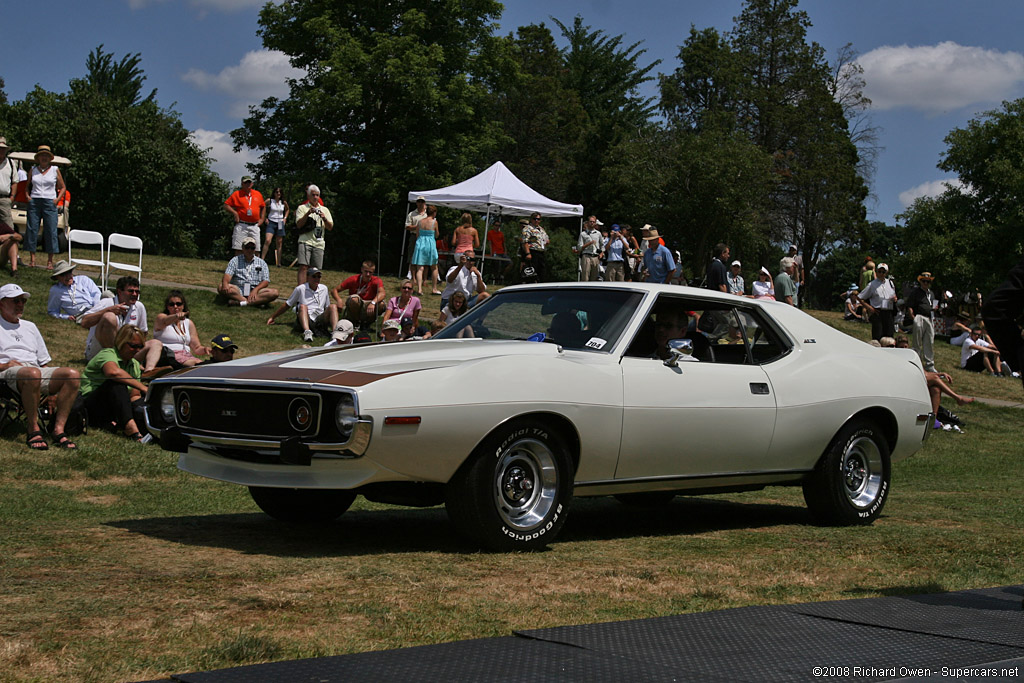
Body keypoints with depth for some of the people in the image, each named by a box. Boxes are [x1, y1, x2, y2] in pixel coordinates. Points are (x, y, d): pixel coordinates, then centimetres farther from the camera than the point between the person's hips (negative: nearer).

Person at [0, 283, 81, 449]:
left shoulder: (30, 327, 32)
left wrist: (51, 389, 10)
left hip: (37, 371, 6)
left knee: (72, 375, -24)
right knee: (33, 373, -42)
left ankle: (59, 429, -29)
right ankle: (33, 430, -30)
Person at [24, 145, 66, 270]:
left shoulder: (55, 170, 8)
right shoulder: (33, 170, 12)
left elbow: (63, 187, 13)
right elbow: (27, 186, 22)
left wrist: (57, 199, -2)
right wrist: (27, 196, 4)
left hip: (49, 202, -2)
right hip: (34, 202, 2)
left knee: (51, 231, -5)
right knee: (31, 229, -2)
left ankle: (50, 261, 0)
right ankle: (32, 259, 5)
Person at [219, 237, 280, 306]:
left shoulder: (261, 262, 16)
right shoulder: (235, 260, 13)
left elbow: (266, 281, 6)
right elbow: (227, 275, -2)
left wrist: (255, 289, -14)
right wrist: (225, 284, -27)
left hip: (255, 291, 1)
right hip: (238, 291, -1)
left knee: (274, 292, -27)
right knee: (221, 287, -29)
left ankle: (237, 302, -39)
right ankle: (256, 302, -38)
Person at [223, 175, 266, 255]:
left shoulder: (258, 194, 13)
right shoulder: (237, 194, 3)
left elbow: (263, 206, 26)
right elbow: (226, 205, 3)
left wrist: (262, 219, 15)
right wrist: (234, 213, -10)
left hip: (255, 226, 3)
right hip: (241, 225, -3)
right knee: (239, 250, -6)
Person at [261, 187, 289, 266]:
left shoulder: (284, 203, 6)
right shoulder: (269, 201, -4)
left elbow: (287, 209, 26)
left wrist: (285, 218, 13)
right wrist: (265, 218, -3)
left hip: (280, 223, 3)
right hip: (271, 223, -3)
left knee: (279, 243, 5)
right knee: (267, 241, -19)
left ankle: (278, 262, 11)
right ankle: (262, 259, -19)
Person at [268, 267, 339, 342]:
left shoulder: (324, 288, 19)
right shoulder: (300, 289, 8)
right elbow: (287, 305, 15)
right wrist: (273, 317, 17)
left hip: (319, 320, 3)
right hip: (305, 320, -3)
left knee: (332, 307, -23)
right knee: (303, 307, -34)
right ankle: (307, 332, -60)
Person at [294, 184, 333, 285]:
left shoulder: (325, 210, 17)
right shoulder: (302, 208, 9)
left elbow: (330, 227, 9)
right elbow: (299, 224, -3)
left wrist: (324, 218, -10)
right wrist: (307, 214, -16)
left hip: (319, 243, 3)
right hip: (305, 241, -3)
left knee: (315, 270, 1)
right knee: (303, 266, -16)